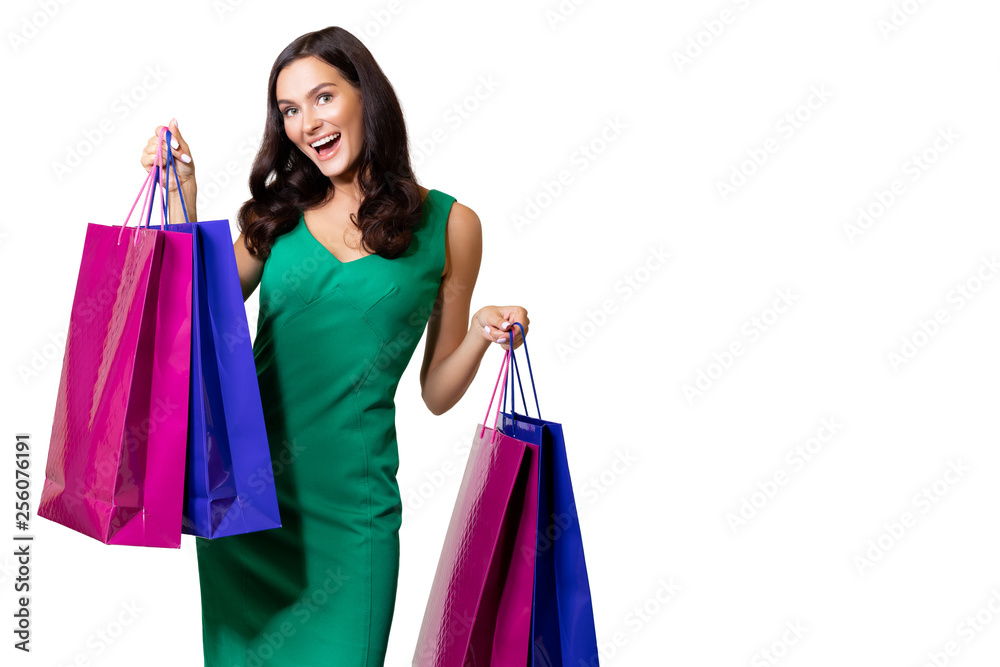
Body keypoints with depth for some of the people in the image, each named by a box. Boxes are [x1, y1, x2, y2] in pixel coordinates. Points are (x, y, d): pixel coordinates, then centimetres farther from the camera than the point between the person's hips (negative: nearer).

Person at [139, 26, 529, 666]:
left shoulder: (449, 224, 0)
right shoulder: (281, 211, 5)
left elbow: (436, 392, 5)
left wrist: (481, 335, -14)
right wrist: (183, 195, -1)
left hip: (349, 500, -2)